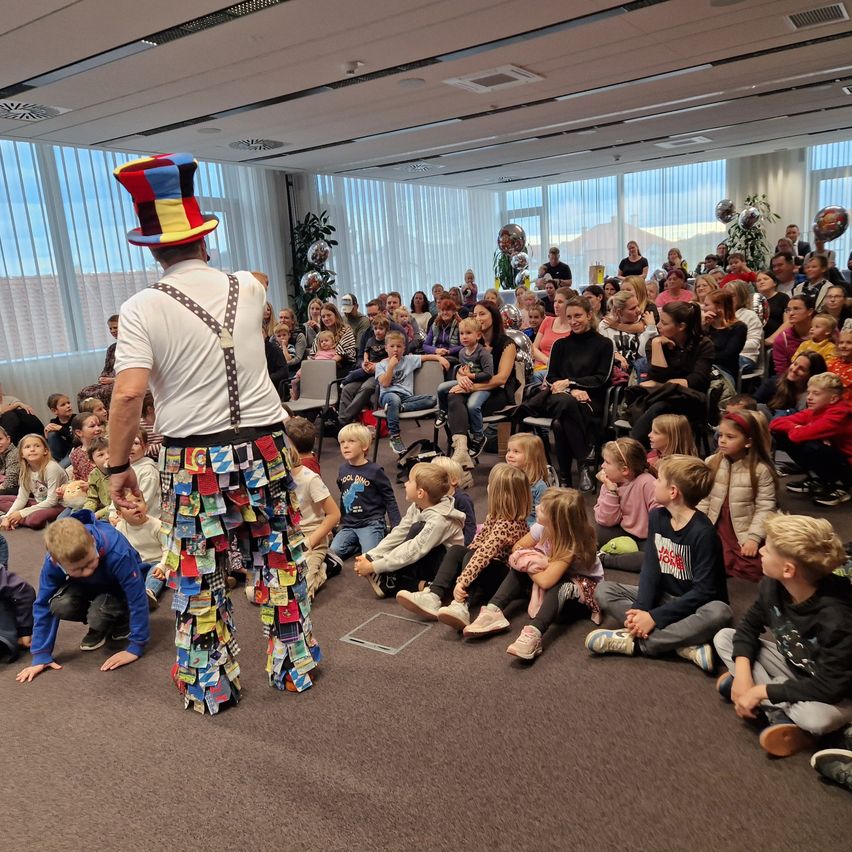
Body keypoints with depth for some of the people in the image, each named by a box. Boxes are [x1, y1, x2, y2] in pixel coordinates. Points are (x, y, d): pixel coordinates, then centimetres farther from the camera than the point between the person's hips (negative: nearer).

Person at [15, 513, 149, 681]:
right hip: (87, 586, 4)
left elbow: (137, 598, -33)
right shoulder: (52, 563, -30)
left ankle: (121, 620, 2)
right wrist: (41, 656, -15)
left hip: (119, 587, -4)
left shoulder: (117, 552, -42)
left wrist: (136, 648, -28)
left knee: (99, 613, -34)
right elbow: (43, 606, -16)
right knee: (60, 605, -28)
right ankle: (102, 625, 1)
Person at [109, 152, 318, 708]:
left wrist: (119, 464, -5)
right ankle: (294, 665, 30)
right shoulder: (249, 288, 3)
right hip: (264, 447, 3)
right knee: (280, 560, 15)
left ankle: (212, 687, 28)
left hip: (194, 459, -3)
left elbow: (129, 394, -17)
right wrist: (207, 265, 42)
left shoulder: (143, 308, -8)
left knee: (198, 577, 12)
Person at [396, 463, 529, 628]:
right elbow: (480, 539, 13)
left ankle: (462, 606, -50)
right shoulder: (496, 515, 1)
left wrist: (462, 582, -44)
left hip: (506, 574, -9)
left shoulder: (506, 525, -28)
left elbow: (484, 554, -38)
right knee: (455, 550, -10)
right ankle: (433, 596, -27)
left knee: (472, 557, -32)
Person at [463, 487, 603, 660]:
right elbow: (517, 548, -2)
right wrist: (526, 559, -24)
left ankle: (533, 634, -56)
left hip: (584, 586, -7)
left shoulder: (572, 545, -34)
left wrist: (529, 563, -21)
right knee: (519, 567, -13)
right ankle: (493, 612, -28)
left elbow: (545, 581, -40)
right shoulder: (543, 527, -17)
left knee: (560, 586, -39)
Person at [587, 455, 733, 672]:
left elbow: (703, 591, -24)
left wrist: (654, 617, -26)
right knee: (604, 590, -11)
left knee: (719, 613, -38)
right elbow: (650, 568, -4)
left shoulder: (703, 533, -23)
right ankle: (685, 645, -24)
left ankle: (633, 642, -28)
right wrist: (641, 607, -21)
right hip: (663, 597, 6)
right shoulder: (657, 517, -3)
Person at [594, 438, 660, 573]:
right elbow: (606, 521, -12)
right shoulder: (609, 484, -5)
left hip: (645, 538, -4)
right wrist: (611, 491, -20)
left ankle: (603, 559, -25)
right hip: (624, 532, 4)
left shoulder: (647, 483, -22)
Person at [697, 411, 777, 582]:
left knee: (751, 570, -12)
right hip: (715, 529, 2)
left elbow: (765, 507, -10)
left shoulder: (761, 470, -11)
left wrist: (754, 538, -16)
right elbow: (703, 499, 3)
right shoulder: (711, 463, -2)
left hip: (744, 533, -2)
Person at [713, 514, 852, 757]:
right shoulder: (773, 585, -16)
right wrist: (742, 673, -19)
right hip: (793, 667, 8)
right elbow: (749, 626, -2)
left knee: (816, 717, -42)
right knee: (724, 637, -6)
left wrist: (760, 691, -29)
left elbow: (829, 687, -32)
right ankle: (780, 716, -17)